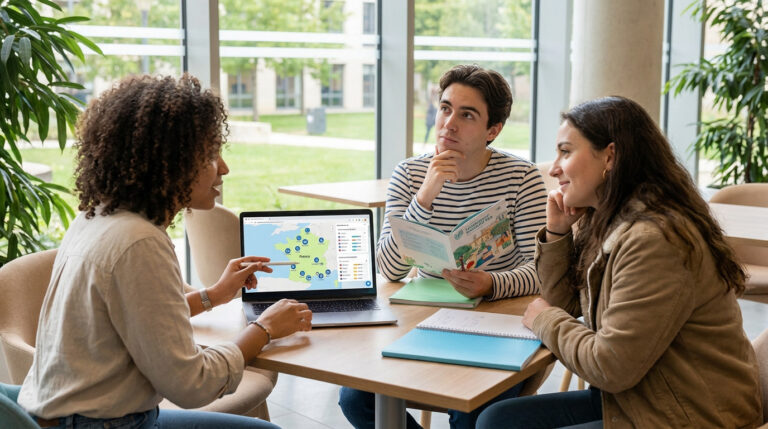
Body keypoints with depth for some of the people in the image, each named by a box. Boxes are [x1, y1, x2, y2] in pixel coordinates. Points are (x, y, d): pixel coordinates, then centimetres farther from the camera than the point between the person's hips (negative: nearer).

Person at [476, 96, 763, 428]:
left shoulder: (655, 239, -26)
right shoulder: (603, 221, 5)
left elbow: (610, 368, -24)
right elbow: (565, 303, 14)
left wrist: (545, 320, -7)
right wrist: (556, 232, 0)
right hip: (630, 397, 9)